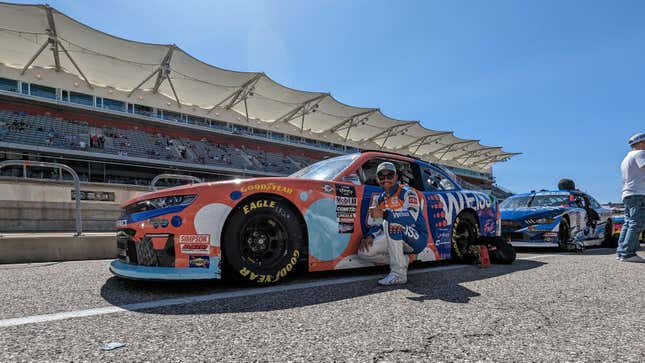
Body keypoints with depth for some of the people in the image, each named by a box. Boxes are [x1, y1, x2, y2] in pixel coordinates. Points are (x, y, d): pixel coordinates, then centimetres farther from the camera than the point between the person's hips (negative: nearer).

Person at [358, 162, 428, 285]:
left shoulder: (407, 192, -12)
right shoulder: (381, 198, 12)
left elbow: (412, 216, -30)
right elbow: (378, 222, 15)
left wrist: (384, 214, -36)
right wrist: (370, 236, -6)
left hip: (417, 239, -7)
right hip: (397, 239, 7)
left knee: (390, 222, -35)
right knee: (363, 251, -9)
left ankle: (399, 273, -28)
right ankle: (402, 260, 9)